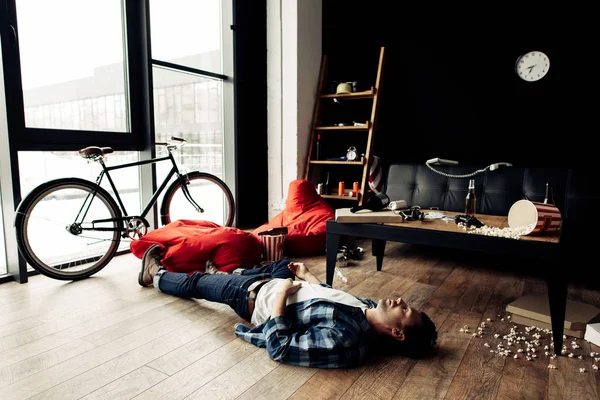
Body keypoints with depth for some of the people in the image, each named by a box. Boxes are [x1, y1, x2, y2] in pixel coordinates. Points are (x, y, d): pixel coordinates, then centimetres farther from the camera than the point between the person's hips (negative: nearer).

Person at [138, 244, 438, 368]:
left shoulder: (343, 340, -40)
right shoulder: (369, 309, -15)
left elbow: (278, 348, -35)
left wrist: (280, 292, -31)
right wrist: (307, 275, 14)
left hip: (259, 296, -7)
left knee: (197, 282, 12)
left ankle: (156, 276, 46)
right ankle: (224, 273, 53)